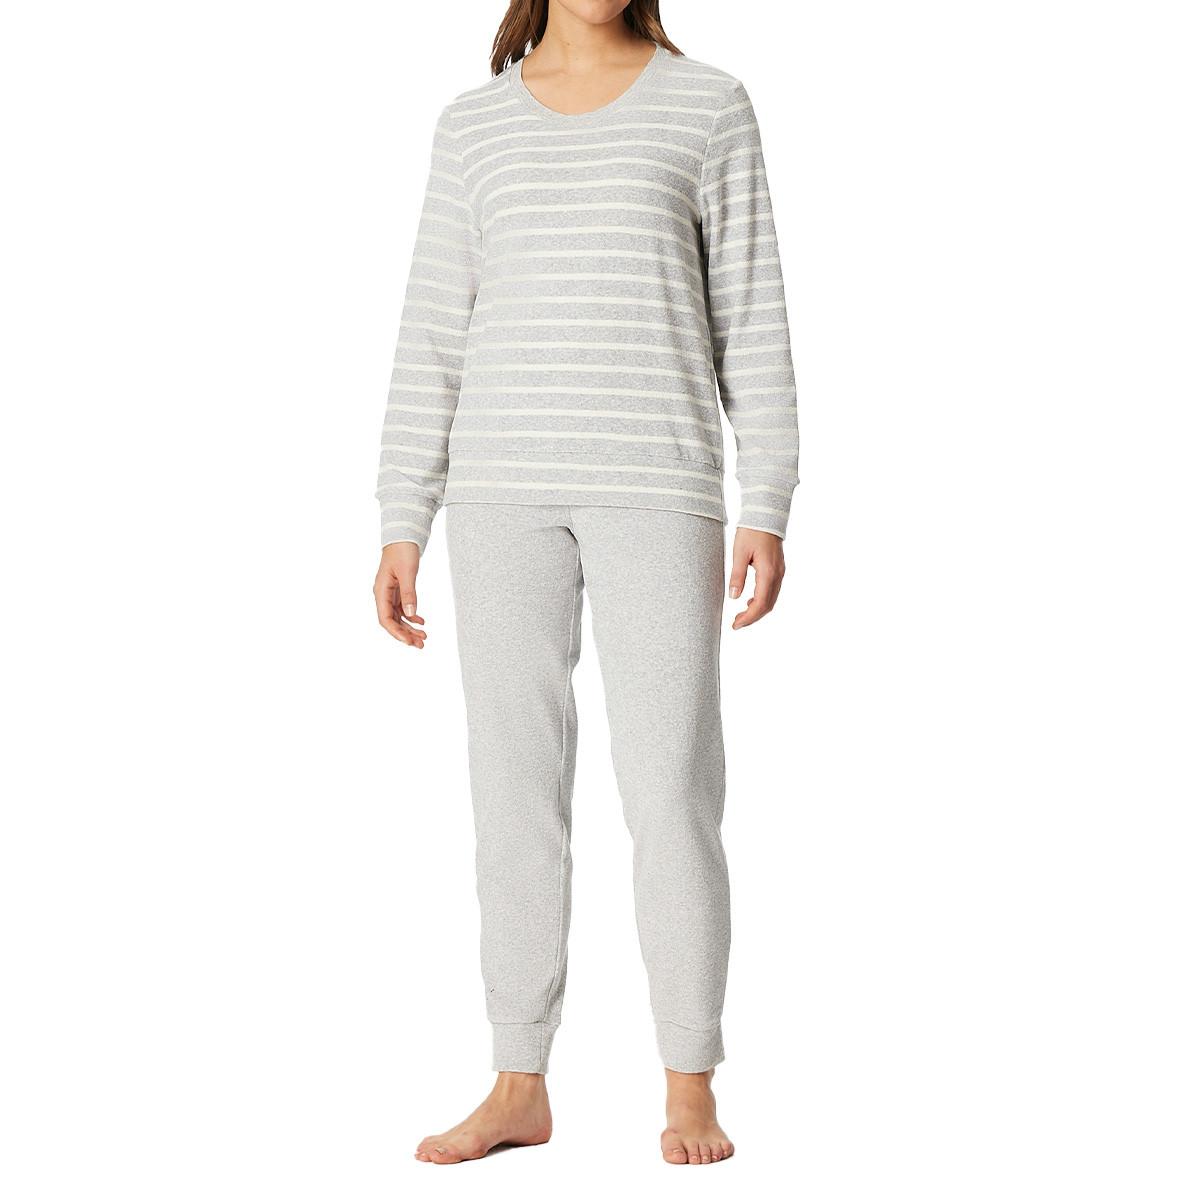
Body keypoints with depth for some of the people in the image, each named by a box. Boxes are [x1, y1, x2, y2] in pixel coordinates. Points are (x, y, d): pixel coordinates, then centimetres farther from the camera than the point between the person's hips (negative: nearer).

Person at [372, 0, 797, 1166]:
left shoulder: (710, 106, 6)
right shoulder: (475, 125, 12)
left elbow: (752, 321, 3)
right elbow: (435, 338, 10)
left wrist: (768, 512, -4)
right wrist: (401, 529, 5)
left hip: (655, 480, -2)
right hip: (507, 481, 3)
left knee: (670, 788, -4)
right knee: (516, 780, 3)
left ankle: (690, 1088, 10)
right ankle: (519, 1086, 13)